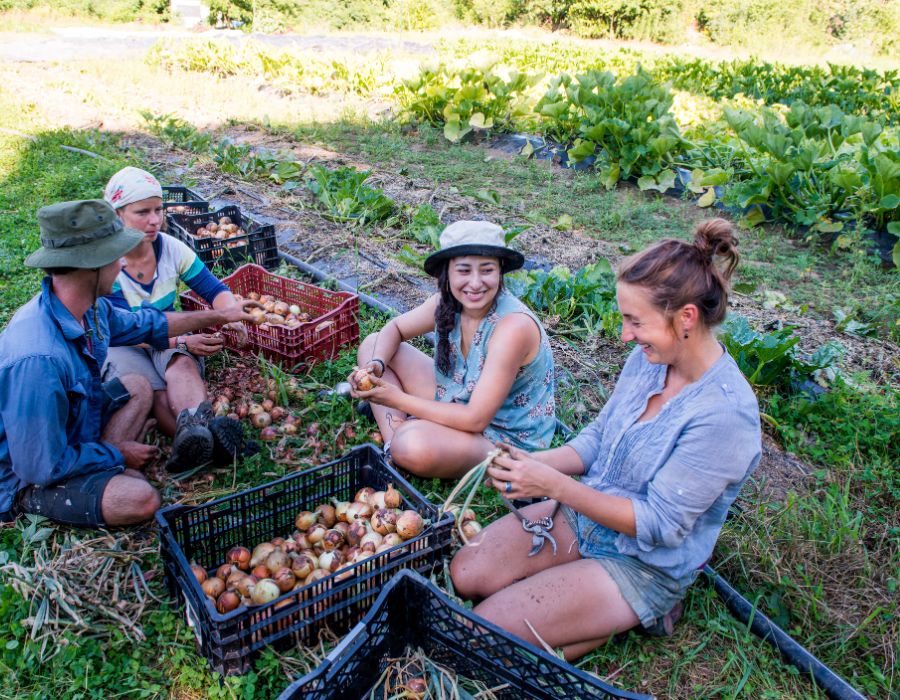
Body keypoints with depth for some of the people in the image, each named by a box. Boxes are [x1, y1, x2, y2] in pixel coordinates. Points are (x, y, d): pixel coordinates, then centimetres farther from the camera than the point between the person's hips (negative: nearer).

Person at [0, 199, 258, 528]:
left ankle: (107, 470, 2)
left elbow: (146, 324, 12)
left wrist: (221, 315, 17)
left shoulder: (91, 308, -10)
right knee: (141, 499, -30)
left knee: (138, 386, 17)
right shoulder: (38, 359, -37)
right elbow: (41, 467, -29)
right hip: (29, 479, -9)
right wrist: (117, 453, -14)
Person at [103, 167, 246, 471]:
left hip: (169, 334, 2)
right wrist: (182, 341, -35)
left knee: (183, 365, -35)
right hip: (120, 345, -2)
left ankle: (193, 430, -63)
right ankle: (205, 437, -59)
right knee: (158, 394, -33)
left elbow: (216, 291, -5)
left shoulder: (171, 248, -9)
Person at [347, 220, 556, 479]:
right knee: (372, 344, 3)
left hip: (507, 438, -7)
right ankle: (394, 444, -5)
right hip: (457, 405, 8)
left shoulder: (513, 326, -30)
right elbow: (394, 329, 7)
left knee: (415, 444, -38)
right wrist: (376, 366, -15)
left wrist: (398, 399, -22)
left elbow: (475, 419, -29)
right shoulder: (448, 302, -10)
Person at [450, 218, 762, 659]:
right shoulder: (648, 357, -7)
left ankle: (635, 616, 5)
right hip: (585, 513, 7)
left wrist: (554, 484, -27)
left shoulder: (724, 414, -29)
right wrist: (535, 463, -12)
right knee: (463, 575, -1)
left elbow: (658, 524, -25)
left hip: (646, 564, -7)